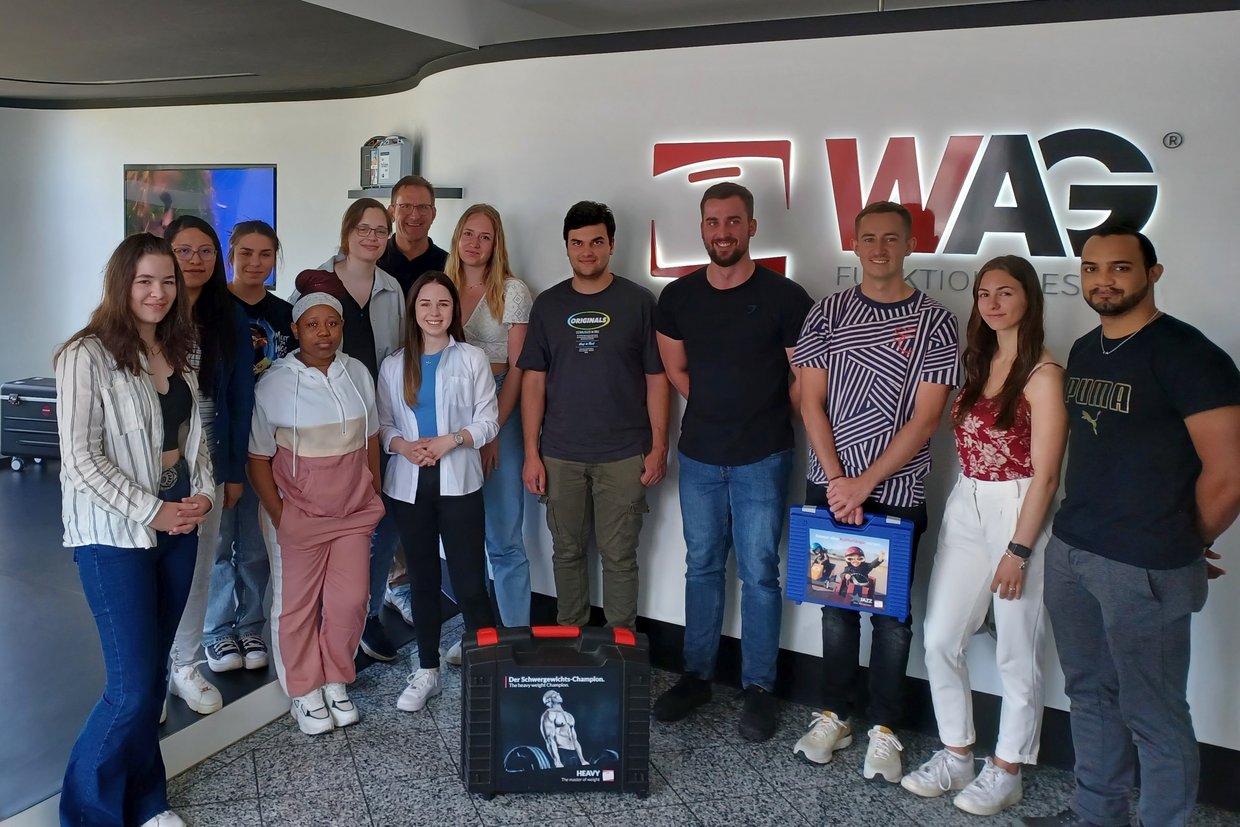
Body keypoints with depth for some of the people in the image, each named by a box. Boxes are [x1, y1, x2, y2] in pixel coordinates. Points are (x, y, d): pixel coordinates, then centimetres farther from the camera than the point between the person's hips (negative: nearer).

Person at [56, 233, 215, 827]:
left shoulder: (177, 353, 9)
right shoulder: (88, 355, -12)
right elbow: (80, 457, -16)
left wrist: (204, 494, -1)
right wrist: (151, 511, -15)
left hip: (179, 527, 6)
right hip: (114, 534, -6)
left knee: (152, 672, 13)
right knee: (133, 685, -6)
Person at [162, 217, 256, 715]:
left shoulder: (228, 320, 5)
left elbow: (240, 398, 7)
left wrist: (235, 470, 5)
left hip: (209, 460, 3)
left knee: (198, 564, 10)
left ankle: (185, 664, 25)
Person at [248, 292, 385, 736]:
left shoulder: (357, 373, 1)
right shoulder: (275, 383, -10)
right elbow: (258, 457, -7)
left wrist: (375, 494, 9)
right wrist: (278, 515, -10)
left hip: (355, 512, 3)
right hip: (299, 513, -3)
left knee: (349, 601, 8)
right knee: (297, 605, 8)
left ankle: (336, 683, 29)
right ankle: (304, 692, 26)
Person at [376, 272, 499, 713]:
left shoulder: (472, 358, 0)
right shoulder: (394, 364, 8)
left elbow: (488, 420, -2)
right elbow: (382, 424, 7)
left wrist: (450, 440, -17)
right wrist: (402, 445, -12)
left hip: (458, 483, -3)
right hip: (409, 485, 3)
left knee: (470, 584, -6)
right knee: (423, 579, 12)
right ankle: (427, 671, 24)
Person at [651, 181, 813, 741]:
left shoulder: (784, 296, -10)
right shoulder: (678, 297, 3)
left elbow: (804, 380, -3)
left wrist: (766, 422, 5)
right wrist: (716, 410, 10)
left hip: (761, 460, -3)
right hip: (698, 458, 4)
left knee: (759, 573, 4)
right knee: (702, 567, 14)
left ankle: (759, 688, 18)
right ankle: (696, 675, 27)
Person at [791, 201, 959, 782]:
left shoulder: (935, 321, -4)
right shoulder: (827, 313, 4)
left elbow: (925, 418, -9)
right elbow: (811, 403, 0)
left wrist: (864, 484, -14)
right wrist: (837, 479, -10)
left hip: (897, 493, -2)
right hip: (830, 487, 2)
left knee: (892, 612, 8)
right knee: (837, 604, 12)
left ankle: (884, 728, 22)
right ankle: (834, 716, 26)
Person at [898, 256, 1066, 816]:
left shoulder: (1043, 375, -12)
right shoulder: (977, 364, 10)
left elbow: (1044, 474, -13)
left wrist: (1018, 550, -14)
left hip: (1017, 512, -6)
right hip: (964, 509, 7)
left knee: (1016, 653, 7)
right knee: (939, 640, 8)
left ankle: (1006, 771, 24)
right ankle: (955, 756, 26)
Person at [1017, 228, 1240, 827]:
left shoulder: (1187, 355, -13)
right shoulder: (1084, 351, 11)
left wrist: (1188, 544, -1)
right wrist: (1077, 530, 11)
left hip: (1144, 569, -8)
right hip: (1069, 552, 8)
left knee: (1153, 716, 5)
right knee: (1090, 694, 20)